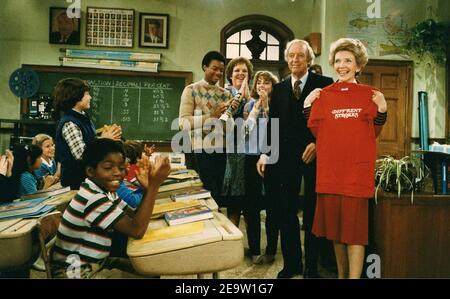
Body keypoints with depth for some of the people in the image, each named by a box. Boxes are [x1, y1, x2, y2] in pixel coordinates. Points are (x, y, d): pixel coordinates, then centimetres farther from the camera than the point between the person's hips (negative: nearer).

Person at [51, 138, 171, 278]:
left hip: (95, 263, 9)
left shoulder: (105, 190, 0)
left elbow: (134, 217, -1)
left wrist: (148, 185, -15)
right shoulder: (93, 199, -28)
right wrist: (154, 185, -32)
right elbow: (137, 230, -31)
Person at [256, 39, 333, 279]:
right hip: (286, 157, 4)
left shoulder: (324, 84, 0)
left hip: (314, 155, -3)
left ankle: (312, 266, 21)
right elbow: (272, 123, 11)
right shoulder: (279, 89, 12)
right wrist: (266, 154, 4)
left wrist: (318, 143, -14)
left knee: (312, 213, 7)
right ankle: (291, 263, 23)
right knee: (286, 212, 7)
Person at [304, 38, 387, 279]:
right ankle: (342, 274, 28)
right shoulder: (323, 95, 8)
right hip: (329, 168, 2)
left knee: (355, 227, -3)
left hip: (358, 169, -2)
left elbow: (373, 133, 9)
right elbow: (315, 131, 6)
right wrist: (307, 107, -3)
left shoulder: (369, 95, 6)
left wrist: (382, 111, -5)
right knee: (335, 225, 11)